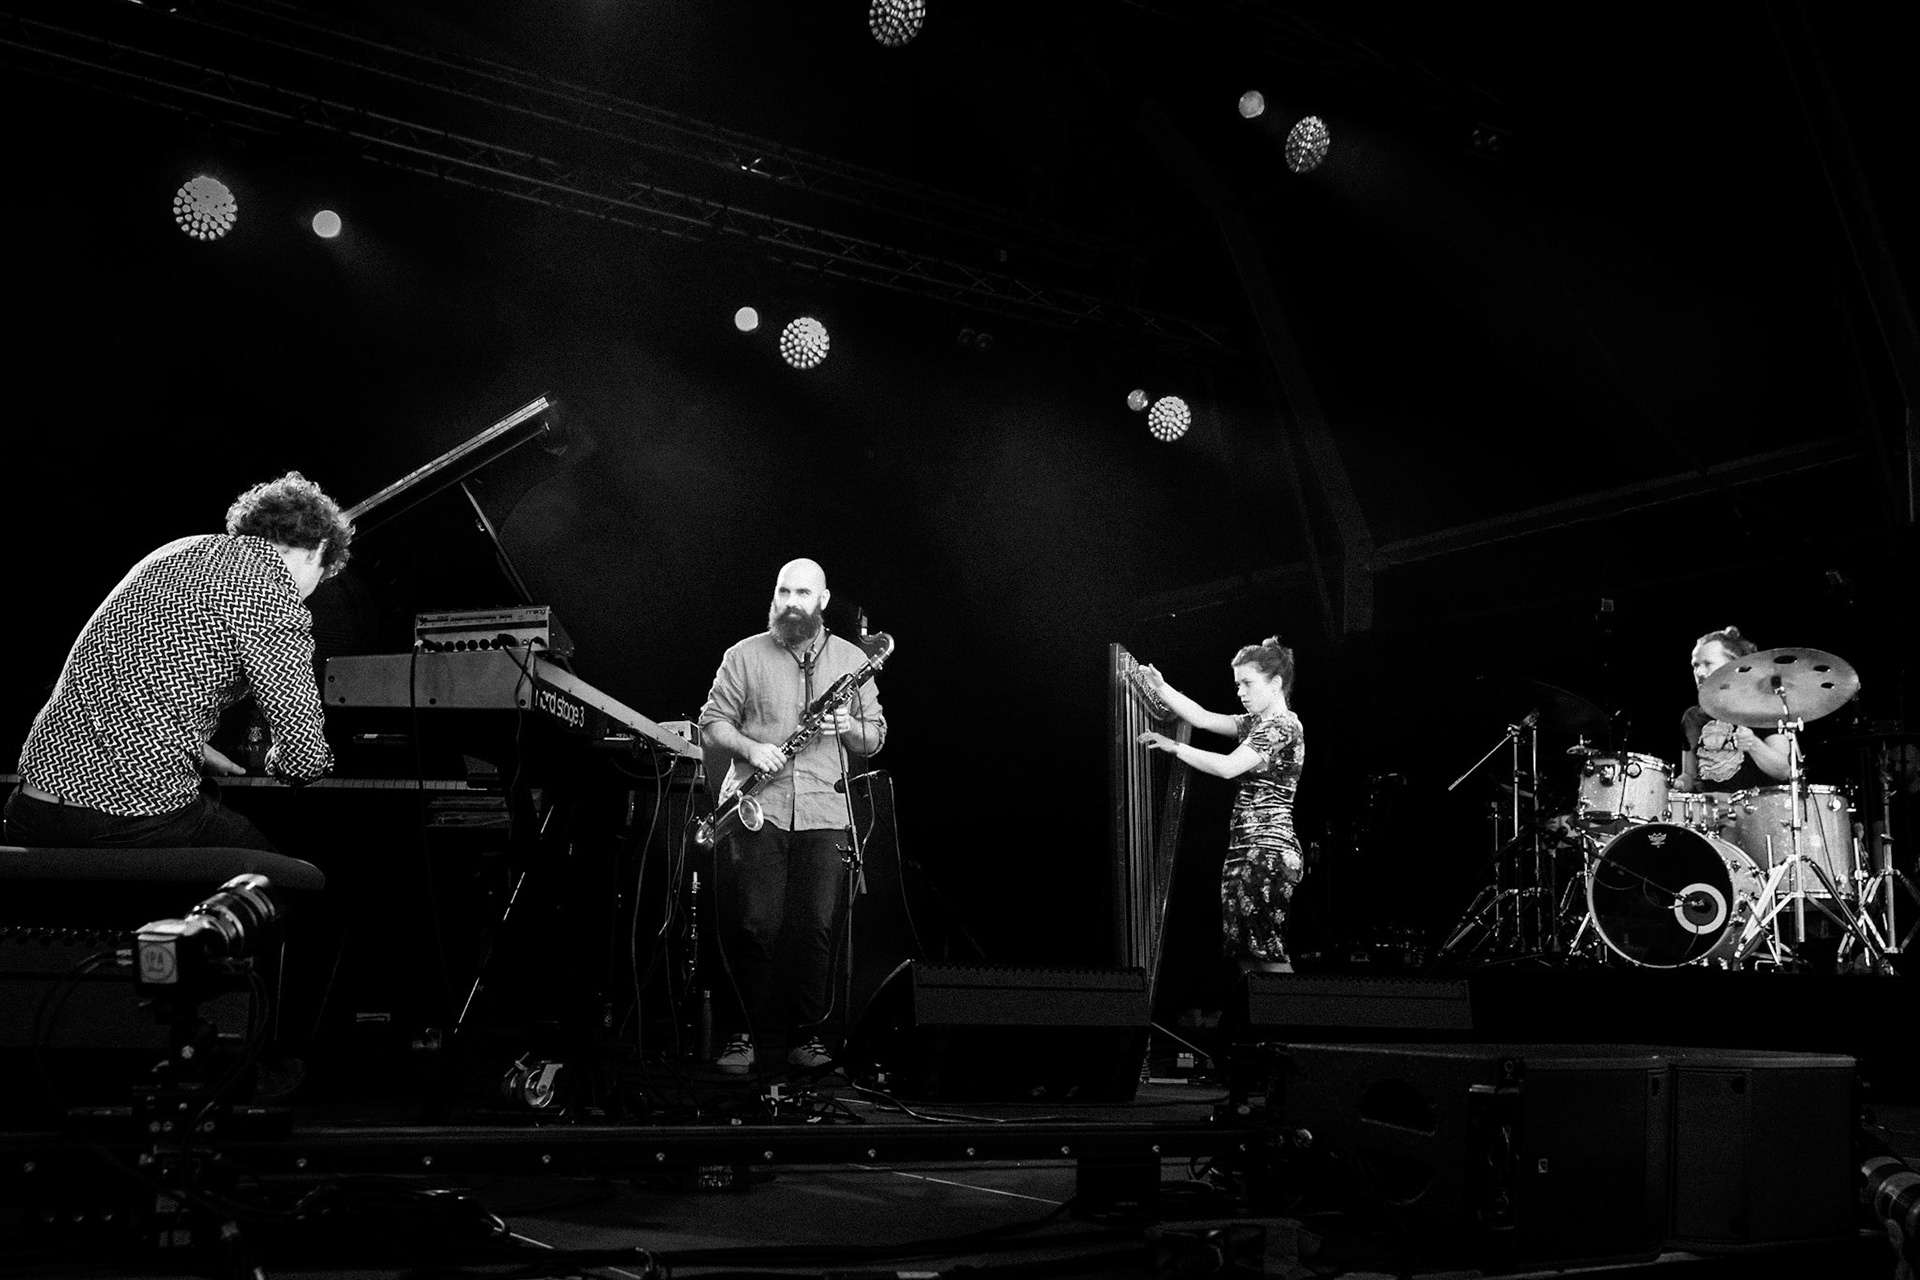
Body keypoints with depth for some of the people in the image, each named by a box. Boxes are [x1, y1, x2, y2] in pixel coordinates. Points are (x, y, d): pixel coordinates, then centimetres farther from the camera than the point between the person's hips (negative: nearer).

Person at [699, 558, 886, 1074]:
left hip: (824, 813, 1)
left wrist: (850, 728, -6)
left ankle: (808, 1033, 11)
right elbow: (712, 722, 5)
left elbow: (875, 736, 16)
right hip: (757, 808, -1)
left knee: (815, 927, -1)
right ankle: (740, 1034, 6)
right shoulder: (744, 656, 7)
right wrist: (749, 748, -14)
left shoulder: (852, 659, 12)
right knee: (754, 924, -6)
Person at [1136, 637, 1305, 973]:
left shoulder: (1283, 725, -11)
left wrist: (1174, 747, -11)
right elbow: (1201, 718, 10)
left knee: (1269, 957, -9)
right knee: (1245, 957, 7)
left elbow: (1228, 767, -18)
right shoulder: (1255, 723, 16)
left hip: (1267, 853, -9)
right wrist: (1161, 687, 0)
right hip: (1246, 850, 9)